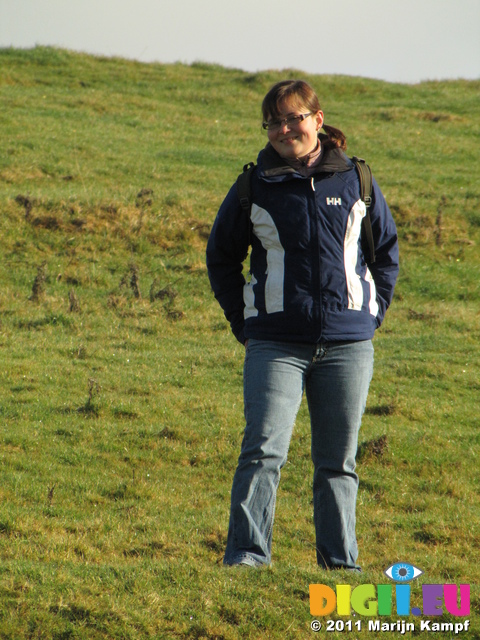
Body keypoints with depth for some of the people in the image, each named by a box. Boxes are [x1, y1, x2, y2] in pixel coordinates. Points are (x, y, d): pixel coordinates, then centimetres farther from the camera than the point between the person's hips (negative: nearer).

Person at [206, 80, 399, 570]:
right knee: (263, 450, -14)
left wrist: (373, 313, 9)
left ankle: (340, 561, 15)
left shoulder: (355, 181, 4)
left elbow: (386, 250, 18)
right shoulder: (254, 188, 2)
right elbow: (221, 257, 15)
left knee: (338, 460, 7)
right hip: (276, 344, -1)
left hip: (347, 345, 1)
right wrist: (243, 321, 7)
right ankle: (246, 555, -14)